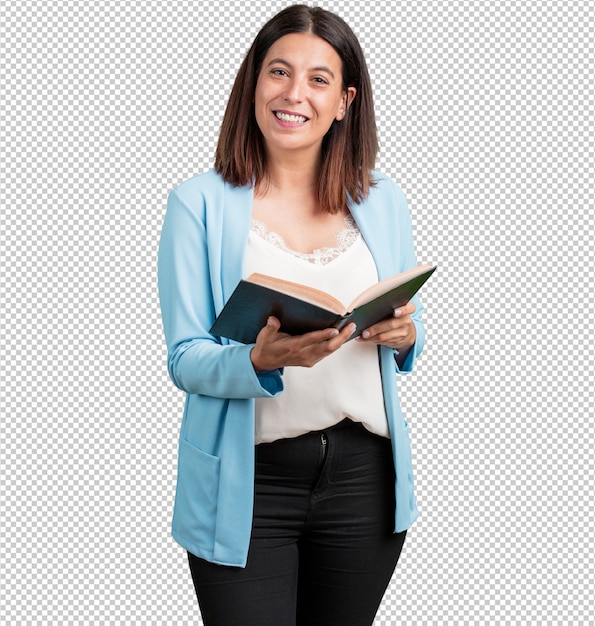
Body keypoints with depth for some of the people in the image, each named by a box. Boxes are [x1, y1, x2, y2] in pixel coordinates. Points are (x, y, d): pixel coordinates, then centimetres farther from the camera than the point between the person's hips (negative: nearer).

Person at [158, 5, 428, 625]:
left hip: (364, 474, 4)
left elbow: (410, 325, 15)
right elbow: (185, 359, -7)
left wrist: (403, 336, -8)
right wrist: (262, 359, -27)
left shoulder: (383, 201, 7)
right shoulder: (200, 203, -4)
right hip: (249, 482, -3)